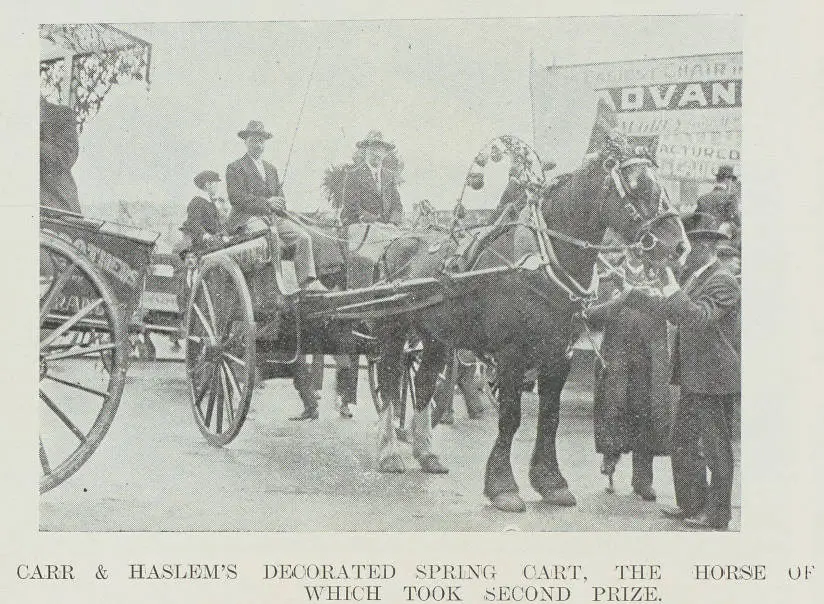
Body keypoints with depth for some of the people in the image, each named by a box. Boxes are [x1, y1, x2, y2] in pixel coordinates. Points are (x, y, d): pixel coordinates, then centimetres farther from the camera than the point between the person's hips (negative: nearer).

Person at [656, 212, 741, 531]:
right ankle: (692, 504, 24)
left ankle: (717, 515, 8)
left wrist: (671, 287, -28)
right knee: (683, 441, 14)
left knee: (716, 447, 0)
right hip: (693, 379, 10)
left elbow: (698, 318, -30)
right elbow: (680, 319, 17)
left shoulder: (723, 282, -16)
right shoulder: (693, 277, 14)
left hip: (714, 380, -10)